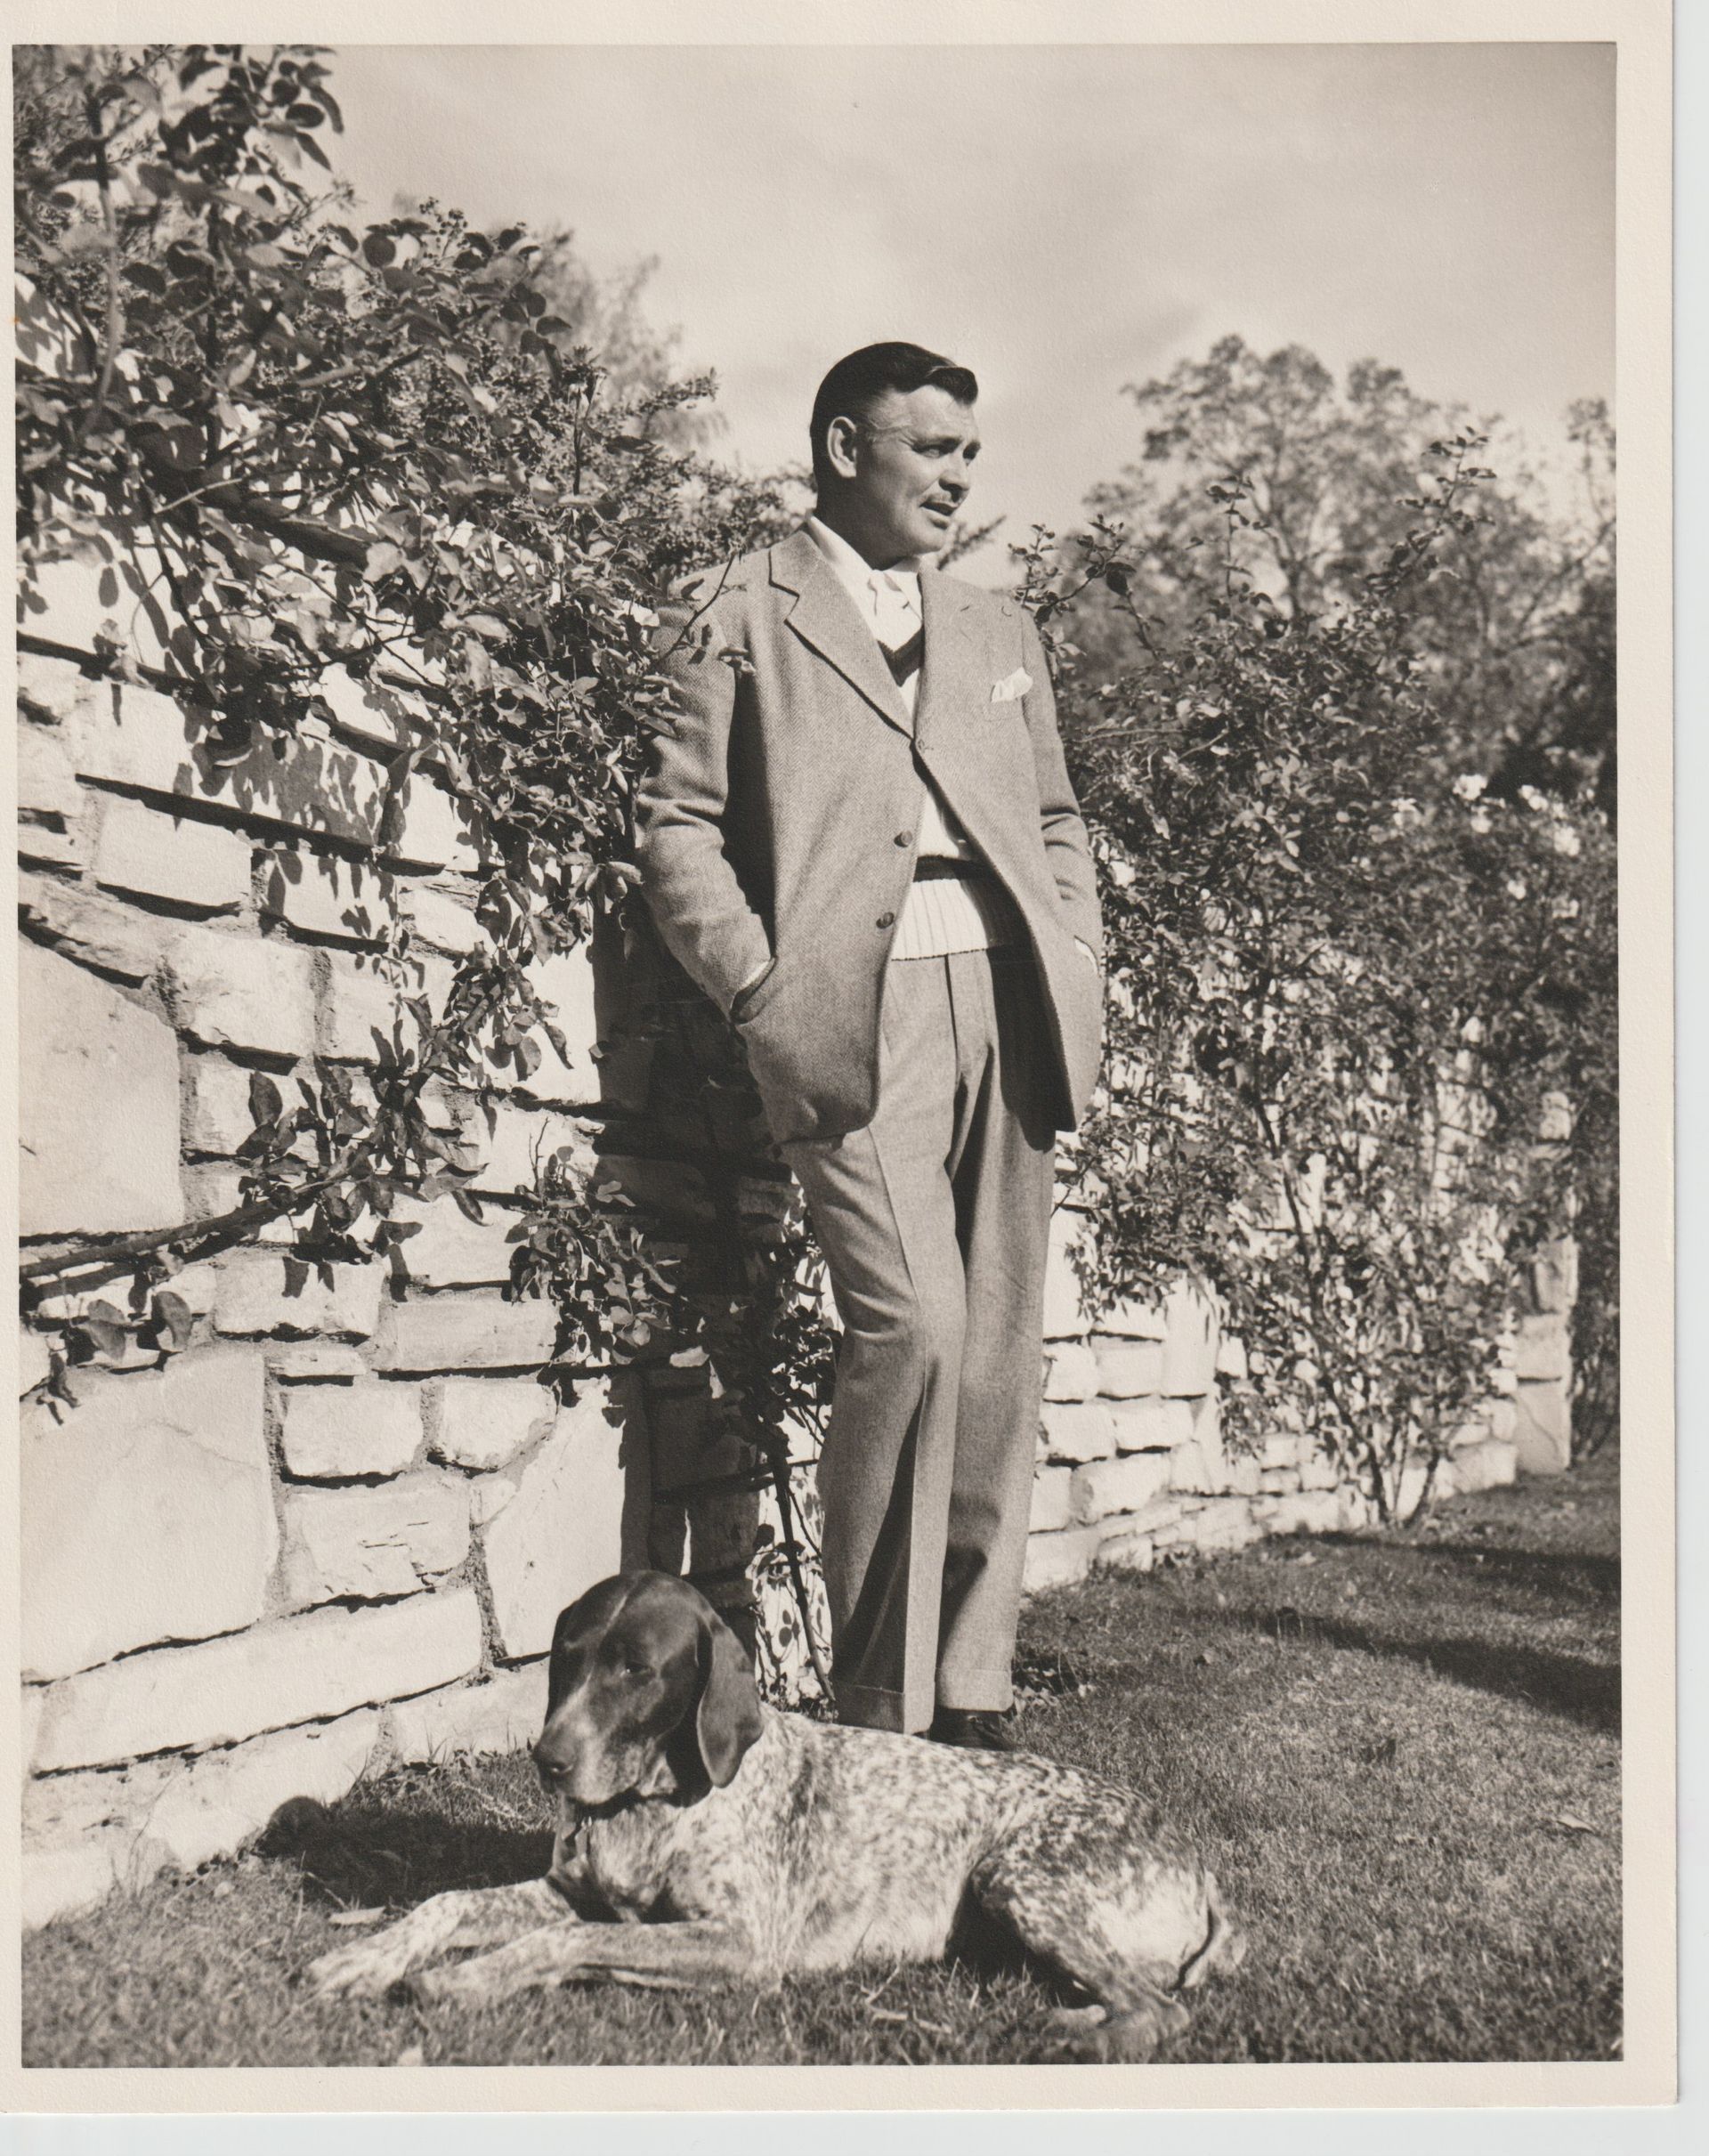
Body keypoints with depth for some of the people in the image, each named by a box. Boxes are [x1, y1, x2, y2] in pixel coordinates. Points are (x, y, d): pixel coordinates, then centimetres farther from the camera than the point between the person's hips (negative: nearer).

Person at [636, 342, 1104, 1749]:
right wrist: (762, 995, -10)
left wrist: (1077, 978, 11)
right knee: (912, 1321, -18)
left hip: (1005, 1006, 6)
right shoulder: (740, 616, 9)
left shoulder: (999, 631, 26)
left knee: (1002, 1347, 2)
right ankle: (879, 1711, -5)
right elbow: (677, 822, 2)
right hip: (852, 1013, -5)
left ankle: (972, 1694, 13)